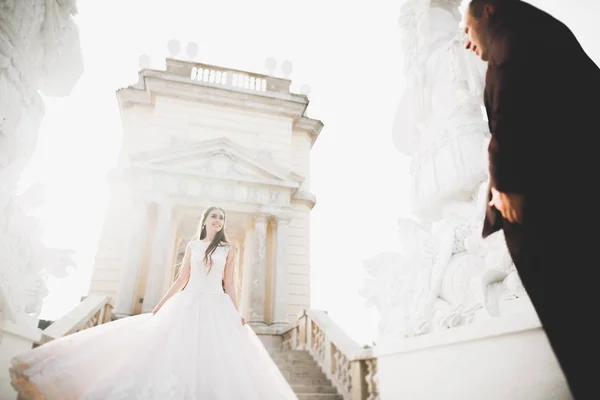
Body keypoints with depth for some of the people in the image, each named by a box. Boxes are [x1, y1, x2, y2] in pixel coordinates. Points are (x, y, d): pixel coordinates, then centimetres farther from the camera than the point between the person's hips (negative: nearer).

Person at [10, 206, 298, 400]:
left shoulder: (228, 249, 5)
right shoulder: (192, 246, 9)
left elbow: (230, 285, 3)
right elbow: (182, 278, 9)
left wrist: (237, 314, -3)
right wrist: (161, 303, 6)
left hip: (217, 307, -1)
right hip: (189, 303, 2)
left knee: (216, 357, -6)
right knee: (177, 351, 0)